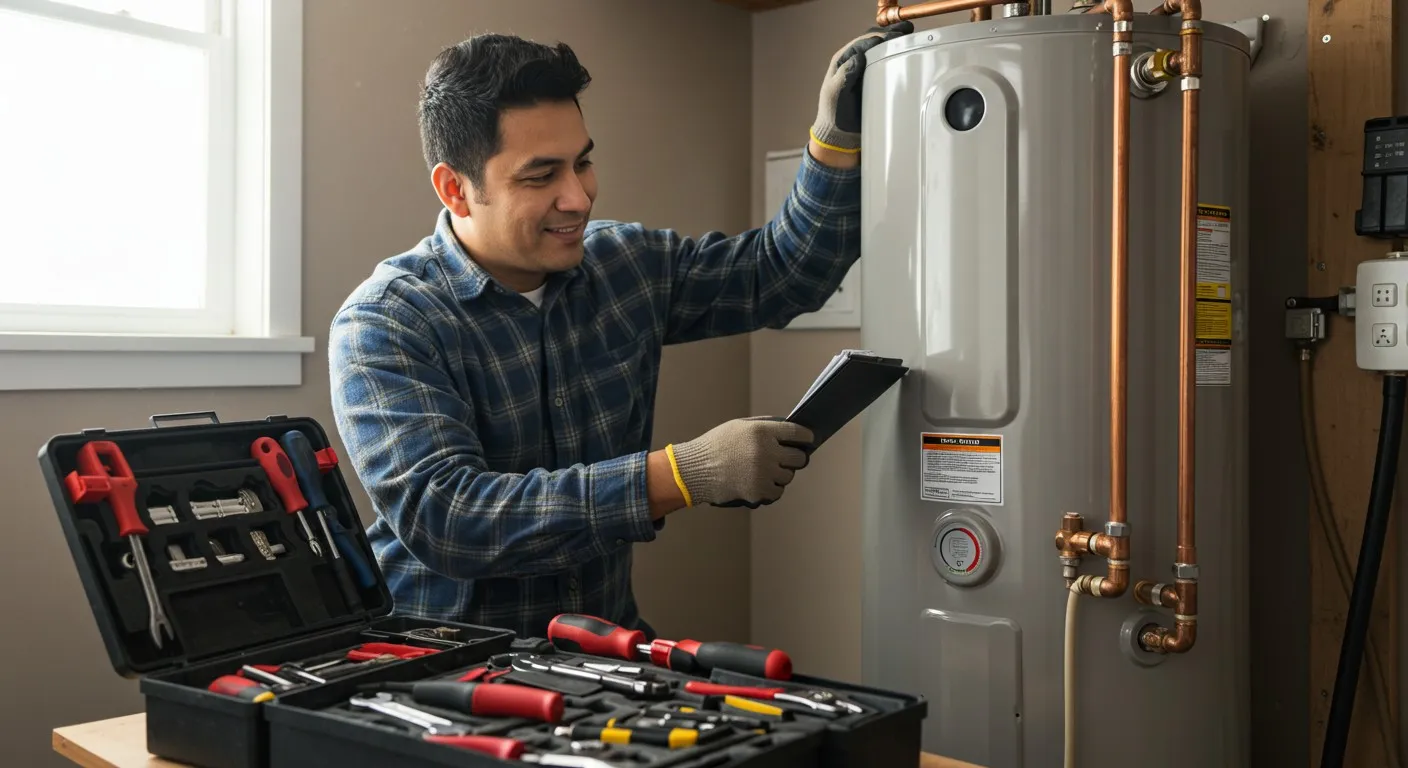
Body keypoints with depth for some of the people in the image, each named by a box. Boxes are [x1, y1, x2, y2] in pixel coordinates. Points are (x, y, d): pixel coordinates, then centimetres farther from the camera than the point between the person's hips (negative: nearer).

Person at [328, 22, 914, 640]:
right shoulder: (381, 327, -11)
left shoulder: (626, 264, 5)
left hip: (604, 639, 5)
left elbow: (785, 271, 14)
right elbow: (441, 515, -25)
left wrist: (838, 136, -3)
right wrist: (684, 474, -30)